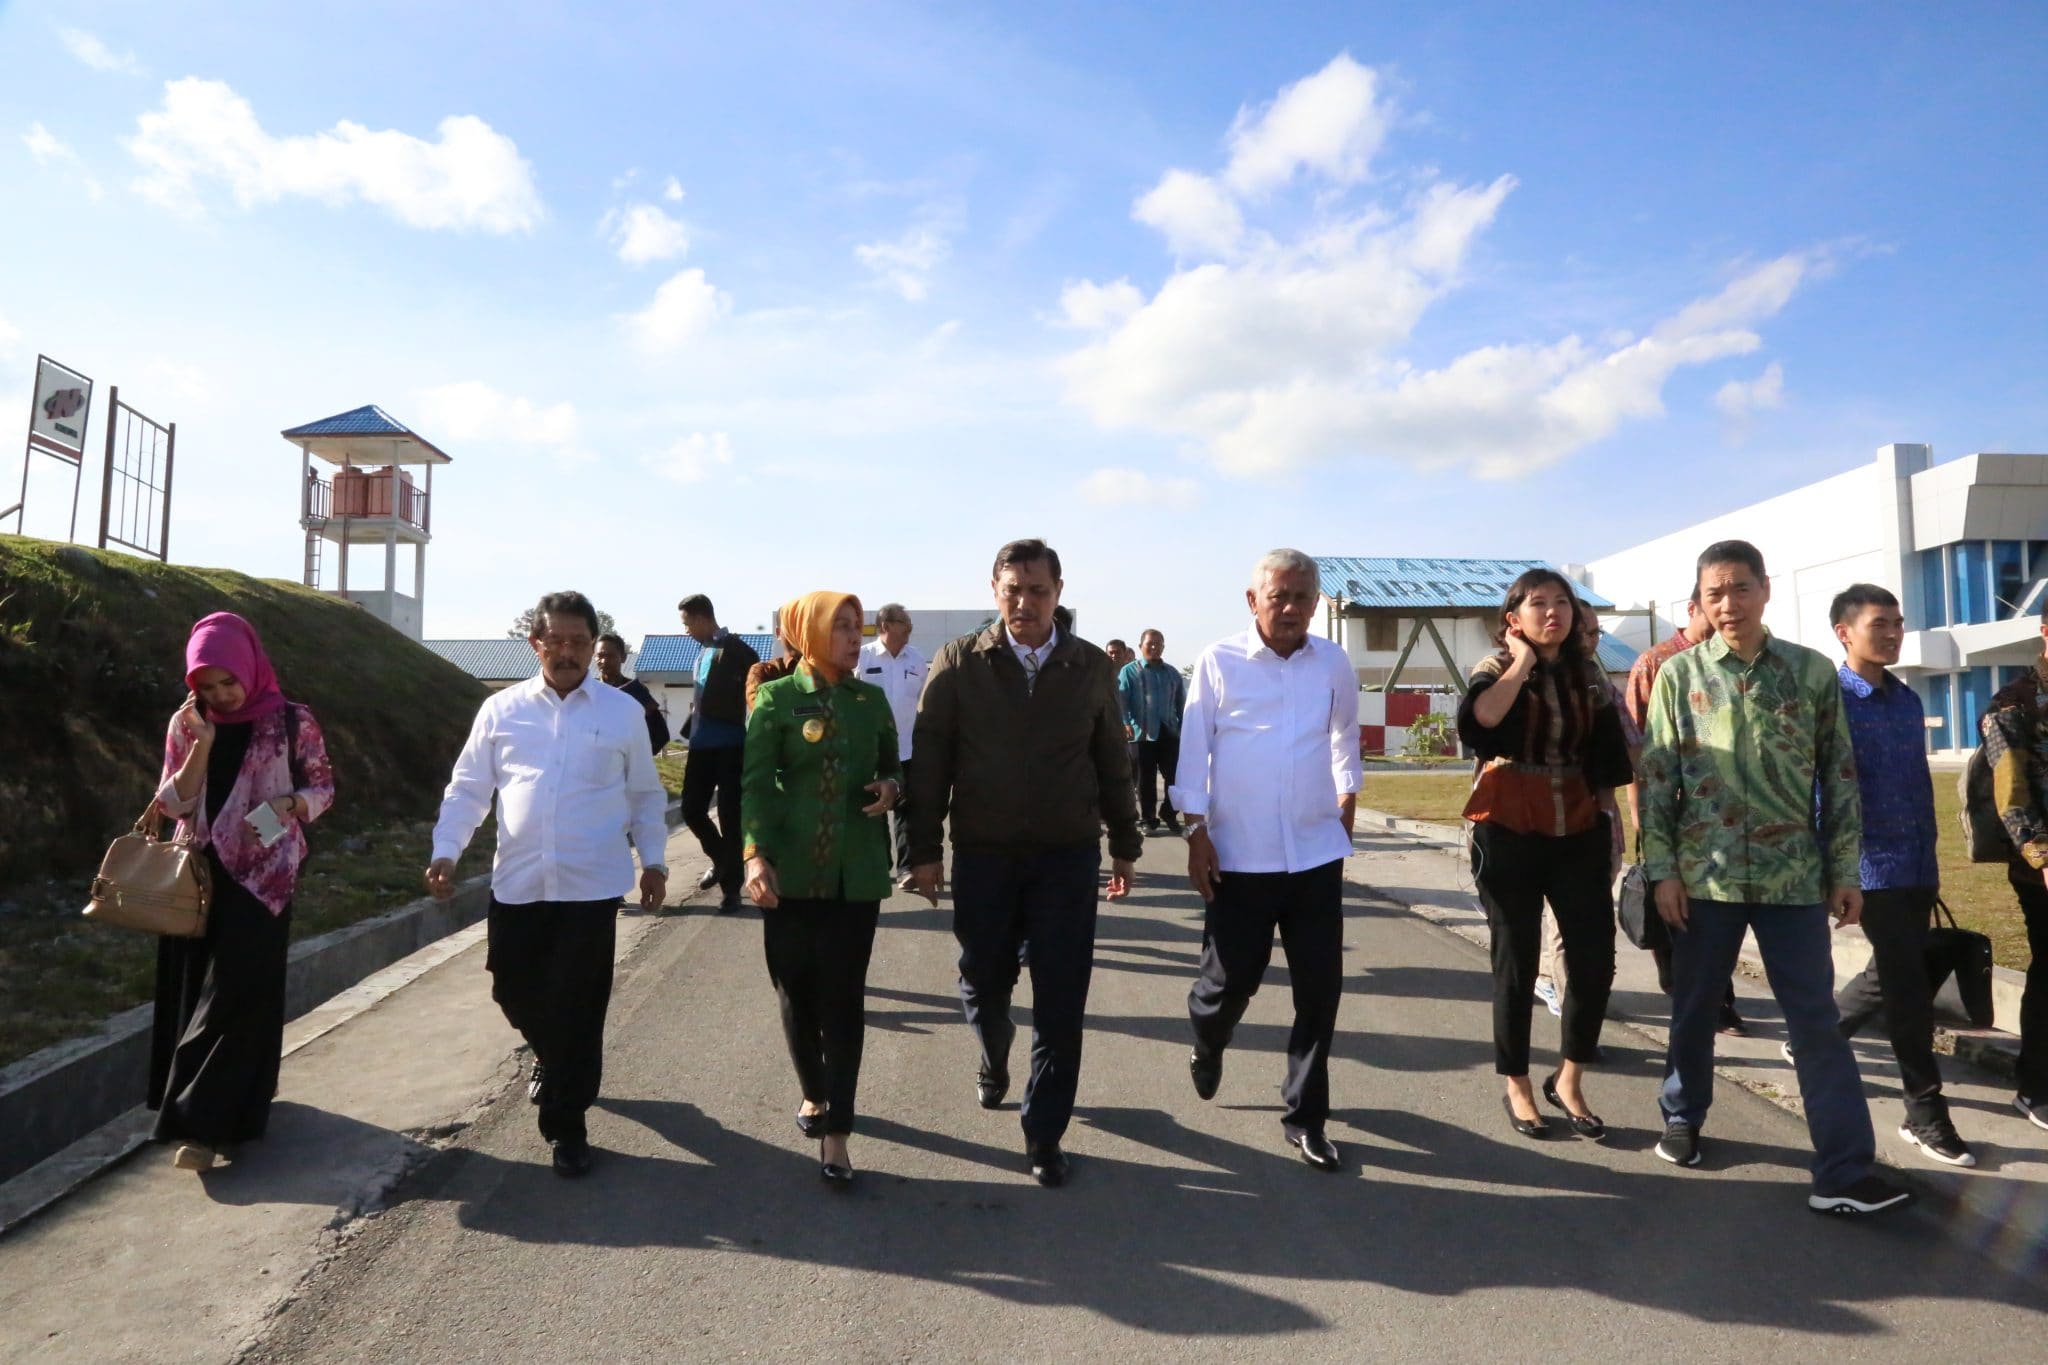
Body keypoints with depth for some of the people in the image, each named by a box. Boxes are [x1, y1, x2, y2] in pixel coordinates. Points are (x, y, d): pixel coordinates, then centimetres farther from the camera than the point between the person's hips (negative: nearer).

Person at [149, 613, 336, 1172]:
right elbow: (173, 804, -1)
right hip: (198, 875, 4)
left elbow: (323, 789, 2)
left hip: (260, 877, -4)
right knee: (193, 992, 10)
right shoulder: (184, 725, 3)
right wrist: (201, 745, -14)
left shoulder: (293, 722, -6)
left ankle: (205, 1124, -1)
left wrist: (289, 804, -19)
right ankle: (202, 1111, 28)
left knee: (236, 995, -6)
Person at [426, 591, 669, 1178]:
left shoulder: (623, 711, 1)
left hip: (591, 884, -2)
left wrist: (653, 859, 5)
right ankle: (552, 1056, 47)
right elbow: (467, 789, 6)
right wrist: (446, 851, -5)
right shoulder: (501, 709, 3)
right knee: (513, 990, 14)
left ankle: (566, 1123, 18)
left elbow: (645, 793, 8)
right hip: (517, 881, 2)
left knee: (578, 1007, 1)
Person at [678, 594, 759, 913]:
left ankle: (730, 887, 8)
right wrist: (690, 728, 16)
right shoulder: (703, 650, 14)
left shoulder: (737, 650, -10)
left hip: (729, 745, -8)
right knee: (692, 809, 11)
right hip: (701, 744, 8)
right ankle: (722, 861, 34)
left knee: (730, 816, -2)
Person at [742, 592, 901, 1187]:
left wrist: (891, 789, -7)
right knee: (796, 990, 10)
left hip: (857, 871, 2)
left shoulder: (873, 700, 7)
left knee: (843, 999, 0)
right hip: (793, 870, -1)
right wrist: (755, 854, -20)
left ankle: (836, 1134, 7)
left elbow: (893, 768, 17)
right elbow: (755, 783, -7)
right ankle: (813, 1094, 35)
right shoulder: (776, 699, -3)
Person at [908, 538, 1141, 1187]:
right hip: (982, 854, 0)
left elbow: (1112, 763, 9)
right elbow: (929, 763, -2)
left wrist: (1124, 844, 12)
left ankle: (1044, 1135, 20)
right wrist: (925, 850, -4)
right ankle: (994, 1059, 49)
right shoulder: (958, 664, -4)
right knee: (983, 985, 16)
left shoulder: (1091, 667, 2)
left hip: (1068, 858, 1)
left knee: (1060, 1006, 3)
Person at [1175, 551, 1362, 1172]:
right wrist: (1197, 831, -7)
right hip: (1239, 856, -2)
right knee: (1230, 980, 5)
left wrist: (1346, 806, 22)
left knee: (1320, 992, 6)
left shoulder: (1334, 664, 1)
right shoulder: (1219, 661, -7)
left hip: (1317, 854, 3)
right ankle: (1208, 1045, 40)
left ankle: (1305, 1117, 23)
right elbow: (1194, 748, -4)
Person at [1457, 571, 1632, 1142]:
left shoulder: (1589, 674, 8)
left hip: (1578, 829, 4)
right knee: (1517, 962, 4)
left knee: (1595, 959, 0)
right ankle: (1516, 1088, 20)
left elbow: (1606, 754, 14)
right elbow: (1477, 723, -26)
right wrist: (1522, 664, -17)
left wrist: (1609, 818, 9)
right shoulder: (1496, 668, -4)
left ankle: (1569, 1081, 20)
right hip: (1509, 830, -4)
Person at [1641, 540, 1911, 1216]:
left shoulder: (1814, 671, 2)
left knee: (1818, 1019, 1)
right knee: (1693, 1007, 12)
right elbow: (1657, 778, 0)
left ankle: (1845, 1172, 6)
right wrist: (1662, 869, -5)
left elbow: (1839, 776, 5)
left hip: (1793, 875, 0)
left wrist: (1846, 870, 2)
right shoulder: (1679, 675, 0)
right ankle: (1683, 1117, 31)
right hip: (1704, 874, 0)